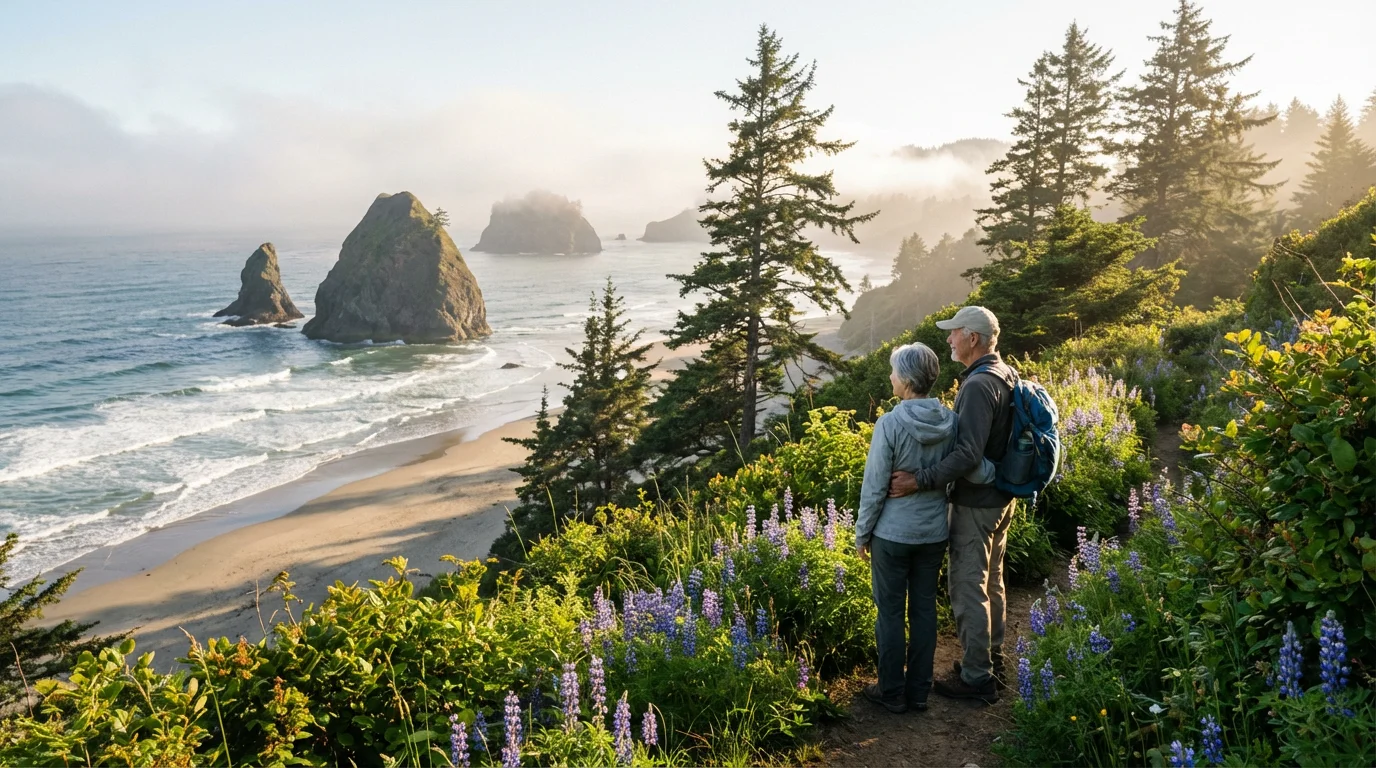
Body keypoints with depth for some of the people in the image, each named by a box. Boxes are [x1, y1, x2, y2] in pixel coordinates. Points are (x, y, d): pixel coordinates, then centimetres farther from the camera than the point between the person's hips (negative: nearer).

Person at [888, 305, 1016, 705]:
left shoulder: (978, 385, -23)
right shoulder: (1007, 375, 7)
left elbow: (968, 454, -31)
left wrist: (920, 480, -30)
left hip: (975, 503, -10)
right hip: (1001, 497, 10)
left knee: (967, 587, 0)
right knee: (991, 581, 20)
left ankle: (976, 677, 9)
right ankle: (992, 660, 34)